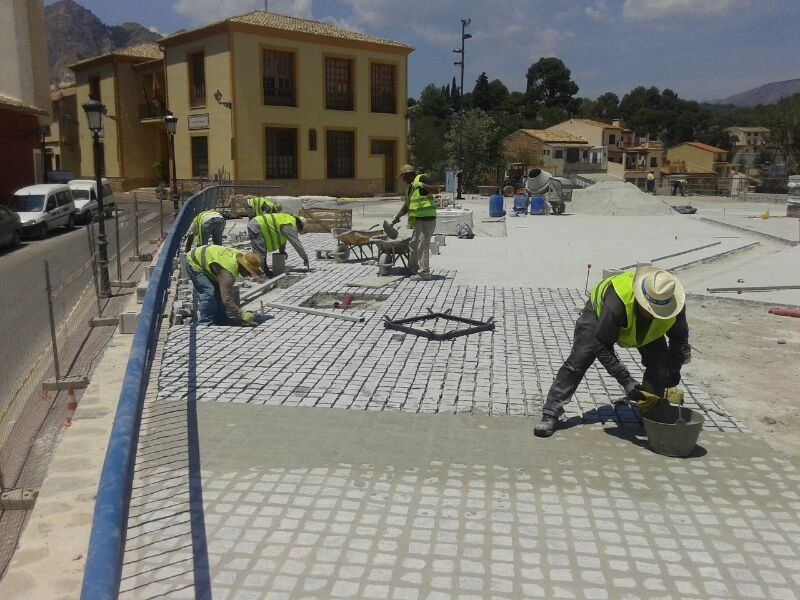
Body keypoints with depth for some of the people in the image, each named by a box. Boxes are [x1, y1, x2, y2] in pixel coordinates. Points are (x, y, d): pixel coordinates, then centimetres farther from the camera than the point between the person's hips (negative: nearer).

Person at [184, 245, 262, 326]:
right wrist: (242, 315, -35)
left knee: (219, 291, 8)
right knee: (208, 293, -19)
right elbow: (227, 300, -38)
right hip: (193, 262, -10)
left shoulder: (240, 256, -11)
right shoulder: (227, 273, -38)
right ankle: (205, 323, -10)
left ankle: (221, 320, 15)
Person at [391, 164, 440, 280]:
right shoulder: (410, 187, 17)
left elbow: (436, 189, -19)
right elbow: (406, 206, 26)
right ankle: (413, 268, 34)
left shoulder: (421, 178, -8)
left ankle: (424, 273, -4)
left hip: (427, 219, -10)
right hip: (418, 220, 10)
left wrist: (422, 185, -29)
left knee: (422, 247, -8)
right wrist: (397, 217, 26)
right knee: (414, 244, 19)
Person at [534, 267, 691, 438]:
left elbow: (680, 337, -10)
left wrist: (674, 368, -24)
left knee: (661, 364, -11)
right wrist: (625, 381, -42)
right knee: (578, 361, -14)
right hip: (599, 310, -4)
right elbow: (602, 346, -38)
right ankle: (551, 414, -10)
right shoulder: (617, 302, -48)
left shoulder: (674, 304, -33)